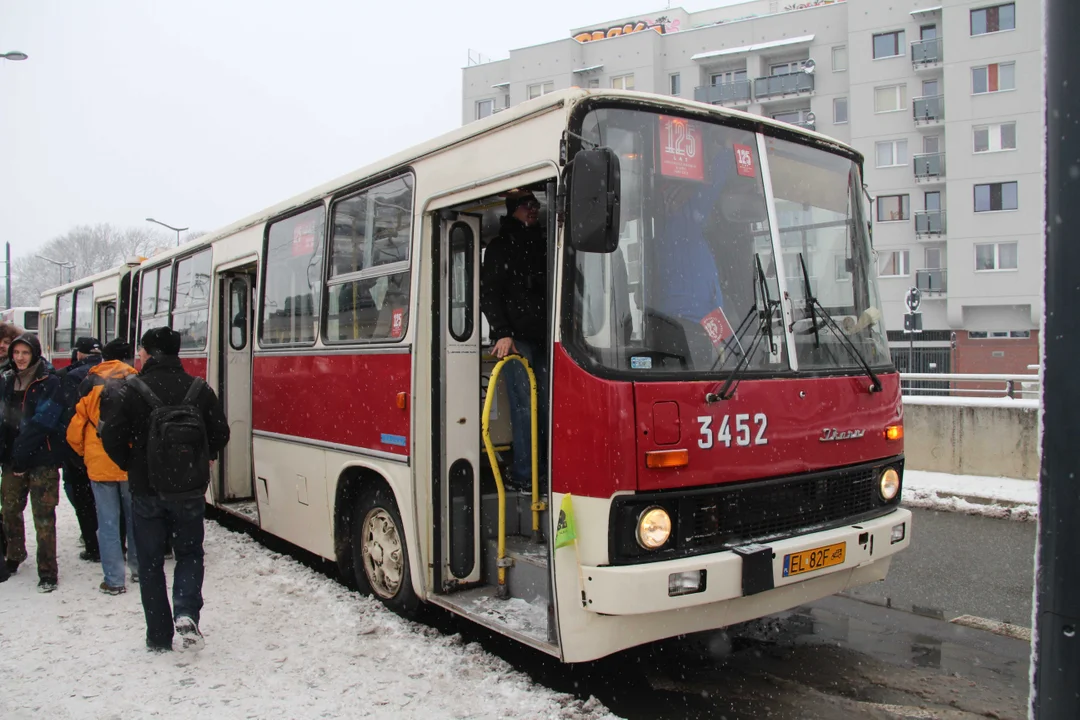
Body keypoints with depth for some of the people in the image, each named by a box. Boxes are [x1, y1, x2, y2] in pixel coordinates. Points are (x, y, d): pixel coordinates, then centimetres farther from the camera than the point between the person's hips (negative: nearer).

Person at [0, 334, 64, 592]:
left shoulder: (49, 382, -7)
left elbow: (43, 421, -15)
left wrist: (21, 451, -18)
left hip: (42, 458, -6)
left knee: (43, 516, -3)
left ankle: (47, 572, 3)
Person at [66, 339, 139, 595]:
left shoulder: (90, 384, -2)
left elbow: (74, 431, 0)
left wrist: (84, 453, 18)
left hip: (100, 464, -1)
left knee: (108, 522, 5)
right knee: (135, 518, 15)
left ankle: (114, 581, 6)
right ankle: (139, 569, 24)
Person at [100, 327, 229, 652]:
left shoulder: (127, 390, -10)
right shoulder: (200, 390, -3)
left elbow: (112, 437, -12)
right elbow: (220, 434, -1)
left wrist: (130, 465, 7)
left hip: (146, 489, -1)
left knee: (150, 562, 11)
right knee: (189, 553, 17)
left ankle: (159, 637, 15)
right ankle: (186, 614, -5)